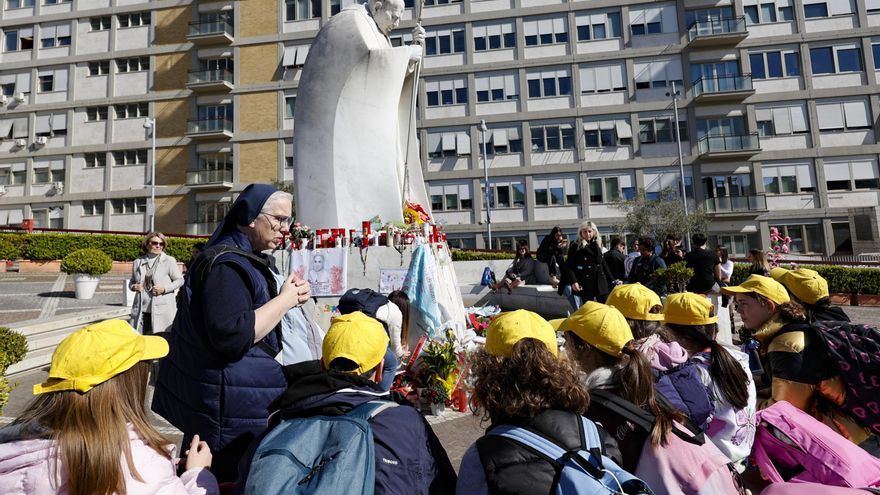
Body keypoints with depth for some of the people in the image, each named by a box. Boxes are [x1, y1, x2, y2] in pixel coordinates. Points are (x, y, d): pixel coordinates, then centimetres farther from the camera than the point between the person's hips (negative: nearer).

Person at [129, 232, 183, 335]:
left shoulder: (169, 261, 1)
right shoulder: (137, 262, 12)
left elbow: (180, 280, 2)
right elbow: (131, 281, 23)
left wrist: (165, 288, -13)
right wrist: (133, 286, 0)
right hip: (142, 310, 4)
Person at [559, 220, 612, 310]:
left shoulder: (597, 246, 14)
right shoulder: (575, 246, -1)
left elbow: (603, 264, 20)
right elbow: (568, 266, -6)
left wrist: (612, 280, 18)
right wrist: (573, 281, -20)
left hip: (600, 283, 5)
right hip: (585, 285, -4)